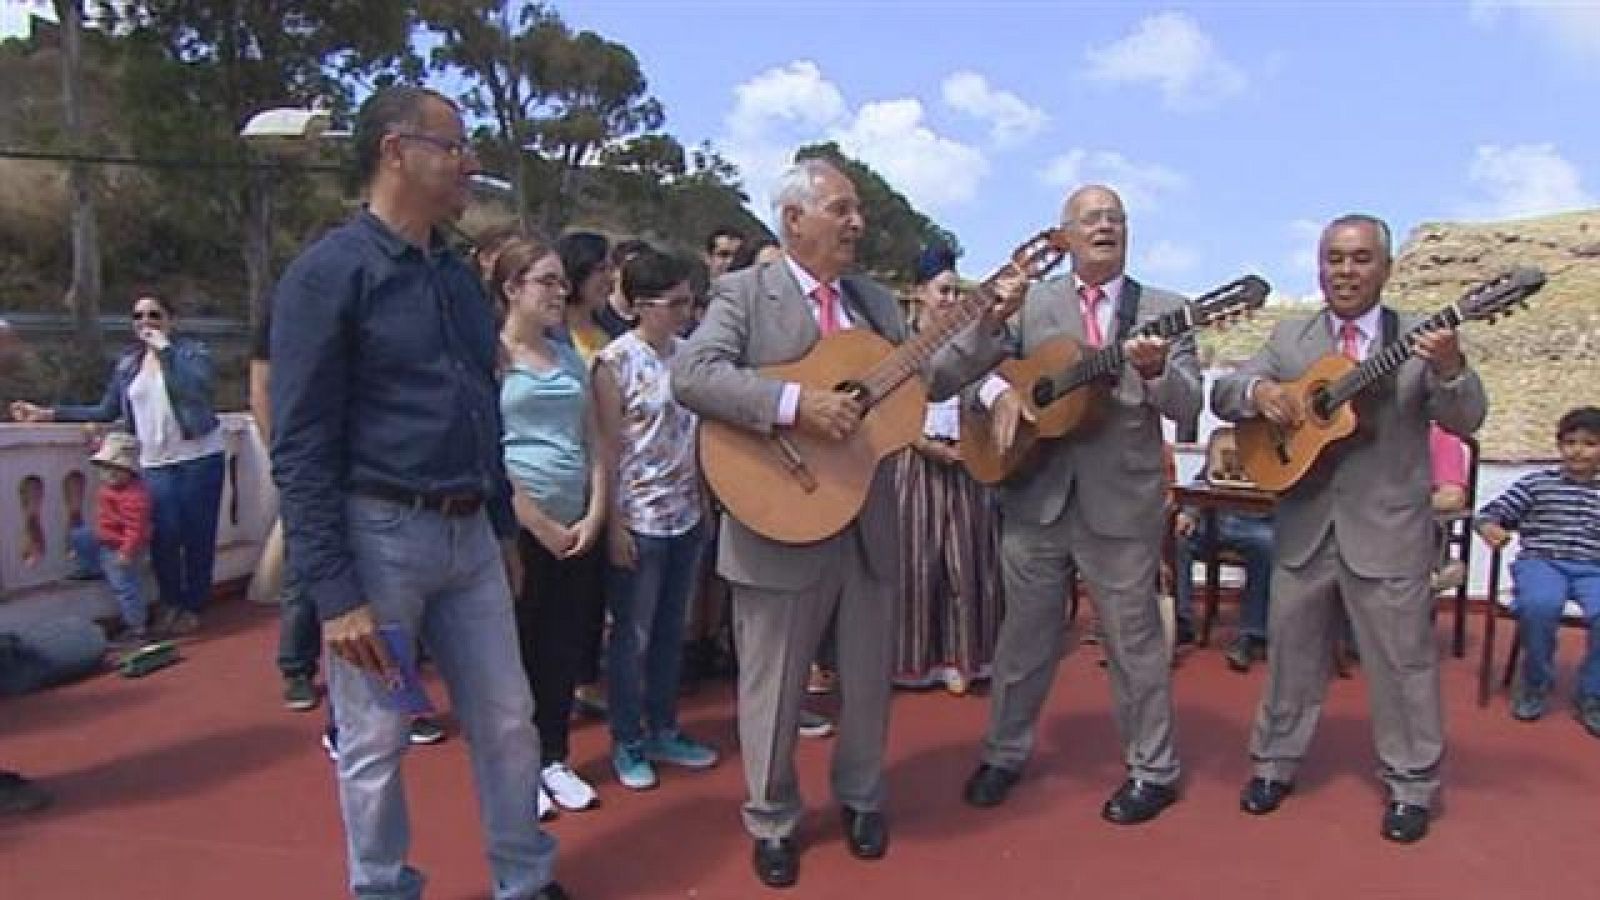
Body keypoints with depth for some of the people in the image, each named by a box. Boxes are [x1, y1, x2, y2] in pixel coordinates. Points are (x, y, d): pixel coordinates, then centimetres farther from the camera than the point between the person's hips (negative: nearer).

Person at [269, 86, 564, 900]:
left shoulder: (458, 276, 11)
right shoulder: (328, 273, -11)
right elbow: (300, 447, -14)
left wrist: (502, 529, 18)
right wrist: (334, 594, -17)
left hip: (468, 533, 7)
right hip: (379, 533, -6)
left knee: (507, 722, 13)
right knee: (375, 744, 9)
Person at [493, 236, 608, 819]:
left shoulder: (570, 359, 13)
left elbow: (595, 444, 13)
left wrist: (595, 515, 0)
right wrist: (542, 526, -13)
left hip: (579, 529, 6)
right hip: (516, 528, -5)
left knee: (565, 649, 12)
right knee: (516, 649, 6)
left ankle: (553, 758, 26)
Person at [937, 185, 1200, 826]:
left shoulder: (1162, 310, 2)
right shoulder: (1031, 303, 6)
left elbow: (1188, 407, -5)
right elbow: (963, 360, 4)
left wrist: (1155, 370, -26)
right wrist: (998, 389, -15)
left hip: (1122, 502, -1)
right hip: (1035, 494, 2)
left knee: (1133, 639, 8)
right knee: (1024, 634, 14)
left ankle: (1154, 770, 25)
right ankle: (1004, 754, 30)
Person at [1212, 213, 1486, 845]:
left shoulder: (1421, 341, -3)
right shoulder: (1290, 338, 5)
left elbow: (1466, 421, -12)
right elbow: (1222, 394, 2)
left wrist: (1450, 370, -33)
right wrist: (1257, 391, -20)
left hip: (1387, 531, -2)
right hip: (1304, 528, 3)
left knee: (1403, 663, 7)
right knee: (1291, 654, 14)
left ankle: (1412, 785, 25)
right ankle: (1276, 764, 31)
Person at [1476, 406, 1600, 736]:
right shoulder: (1536, 483, 12)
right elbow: (1491, 513, 8)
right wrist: (1491, 529, -16)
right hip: (1542, 562, -1)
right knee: (1540, 605, -36)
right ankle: (1536, 683, -8)